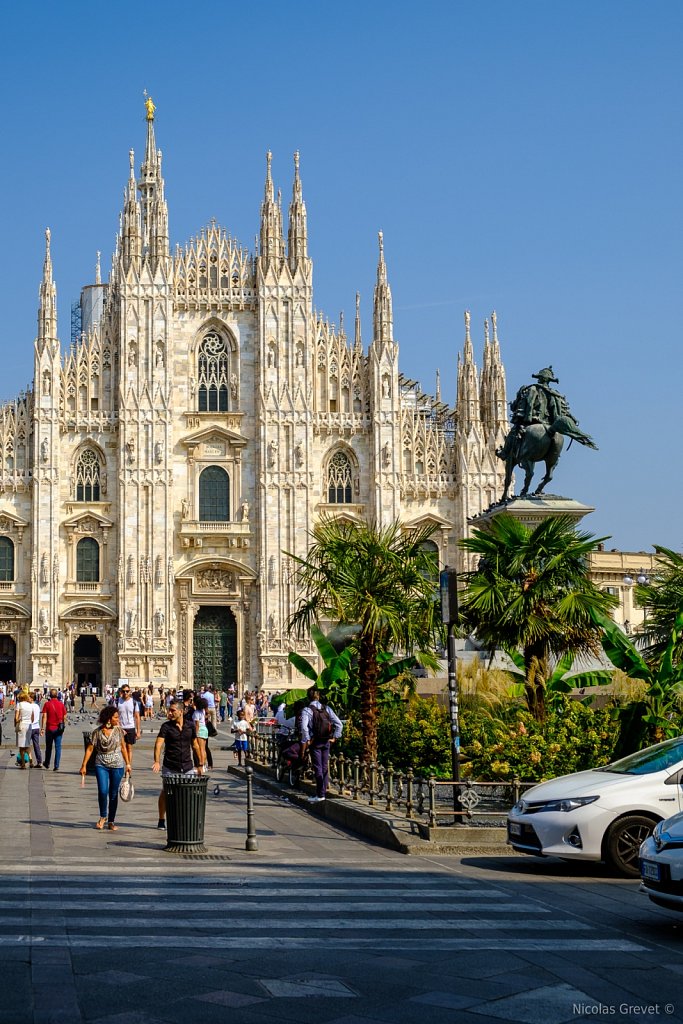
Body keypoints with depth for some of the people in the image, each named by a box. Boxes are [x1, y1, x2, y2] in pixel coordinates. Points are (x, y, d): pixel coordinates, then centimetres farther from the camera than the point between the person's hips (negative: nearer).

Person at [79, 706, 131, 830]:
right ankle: (103, 816, 12)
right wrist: (84, 766, -2)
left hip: (117, 766, 1)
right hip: (101, 765, -1)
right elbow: (89, 749, 0)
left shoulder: (119, 730, 1)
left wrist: (128, 764, 9)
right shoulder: (97, 732, -4)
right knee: (102, 791, -13)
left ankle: (111, 821, 16)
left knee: (113, 794, 4)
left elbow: (123, 747, 9)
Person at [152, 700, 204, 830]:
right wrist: (157, 761, -32)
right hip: (170, 767, -2)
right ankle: (161, 820, 18)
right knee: (166, 792, 5)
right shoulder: (166, 726, -4)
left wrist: (200, 764, 15)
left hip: (187, 766, 2)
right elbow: (158, 744, -16)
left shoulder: (190, 725, 4)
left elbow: (195, 745, 14)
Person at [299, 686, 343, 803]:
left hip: (315, 742, -4)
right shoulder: (326, 709, 5)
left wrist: (305, 741, -15)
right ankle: (323, 792, 17)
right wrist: (335, 737, 6)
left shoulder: (307, 710, -9)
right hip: (326, 742, 4)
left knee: (318, 768, -2)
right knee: (325, 767, 12)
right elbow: (339, 724, 1)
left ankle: (320, 795, -3)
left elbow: (304, 727, -23)